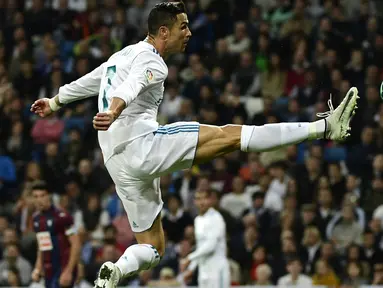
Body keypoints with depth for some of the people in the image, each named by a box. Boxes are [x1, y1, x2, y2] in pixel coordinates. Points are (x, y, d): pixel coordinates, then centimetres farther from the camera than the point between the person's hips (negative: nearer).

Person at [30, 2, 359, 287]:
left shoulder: (121, 56, 25)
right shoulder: (150, 60, -4)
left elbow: (85, 83, 40)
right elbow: (129, 88, -25)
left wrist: (54, 103, 55)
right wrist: (113, 112, -45)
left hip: (120, 164, 10)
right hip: (142, 143, -10)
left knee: (152, 248, 13)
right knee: (230, 136, -18)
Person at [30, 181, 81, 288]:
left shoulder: (62, 217, -12)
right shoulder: (36, 219, 11)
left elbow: (76, 245, -13)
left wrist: (68, 271, -19)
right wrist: (38, 268, 13)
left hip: (64, 270, -8)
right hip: (49, 271, 8)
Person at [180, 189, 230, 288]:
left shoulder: (215, 218, -11)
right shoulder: (198, 220, 16)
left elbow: (210, 245, -20)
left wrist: (189, 258, -18)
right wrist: (191, 268, 19)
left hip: (217, 269, -8)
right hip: (203, 271, 8)